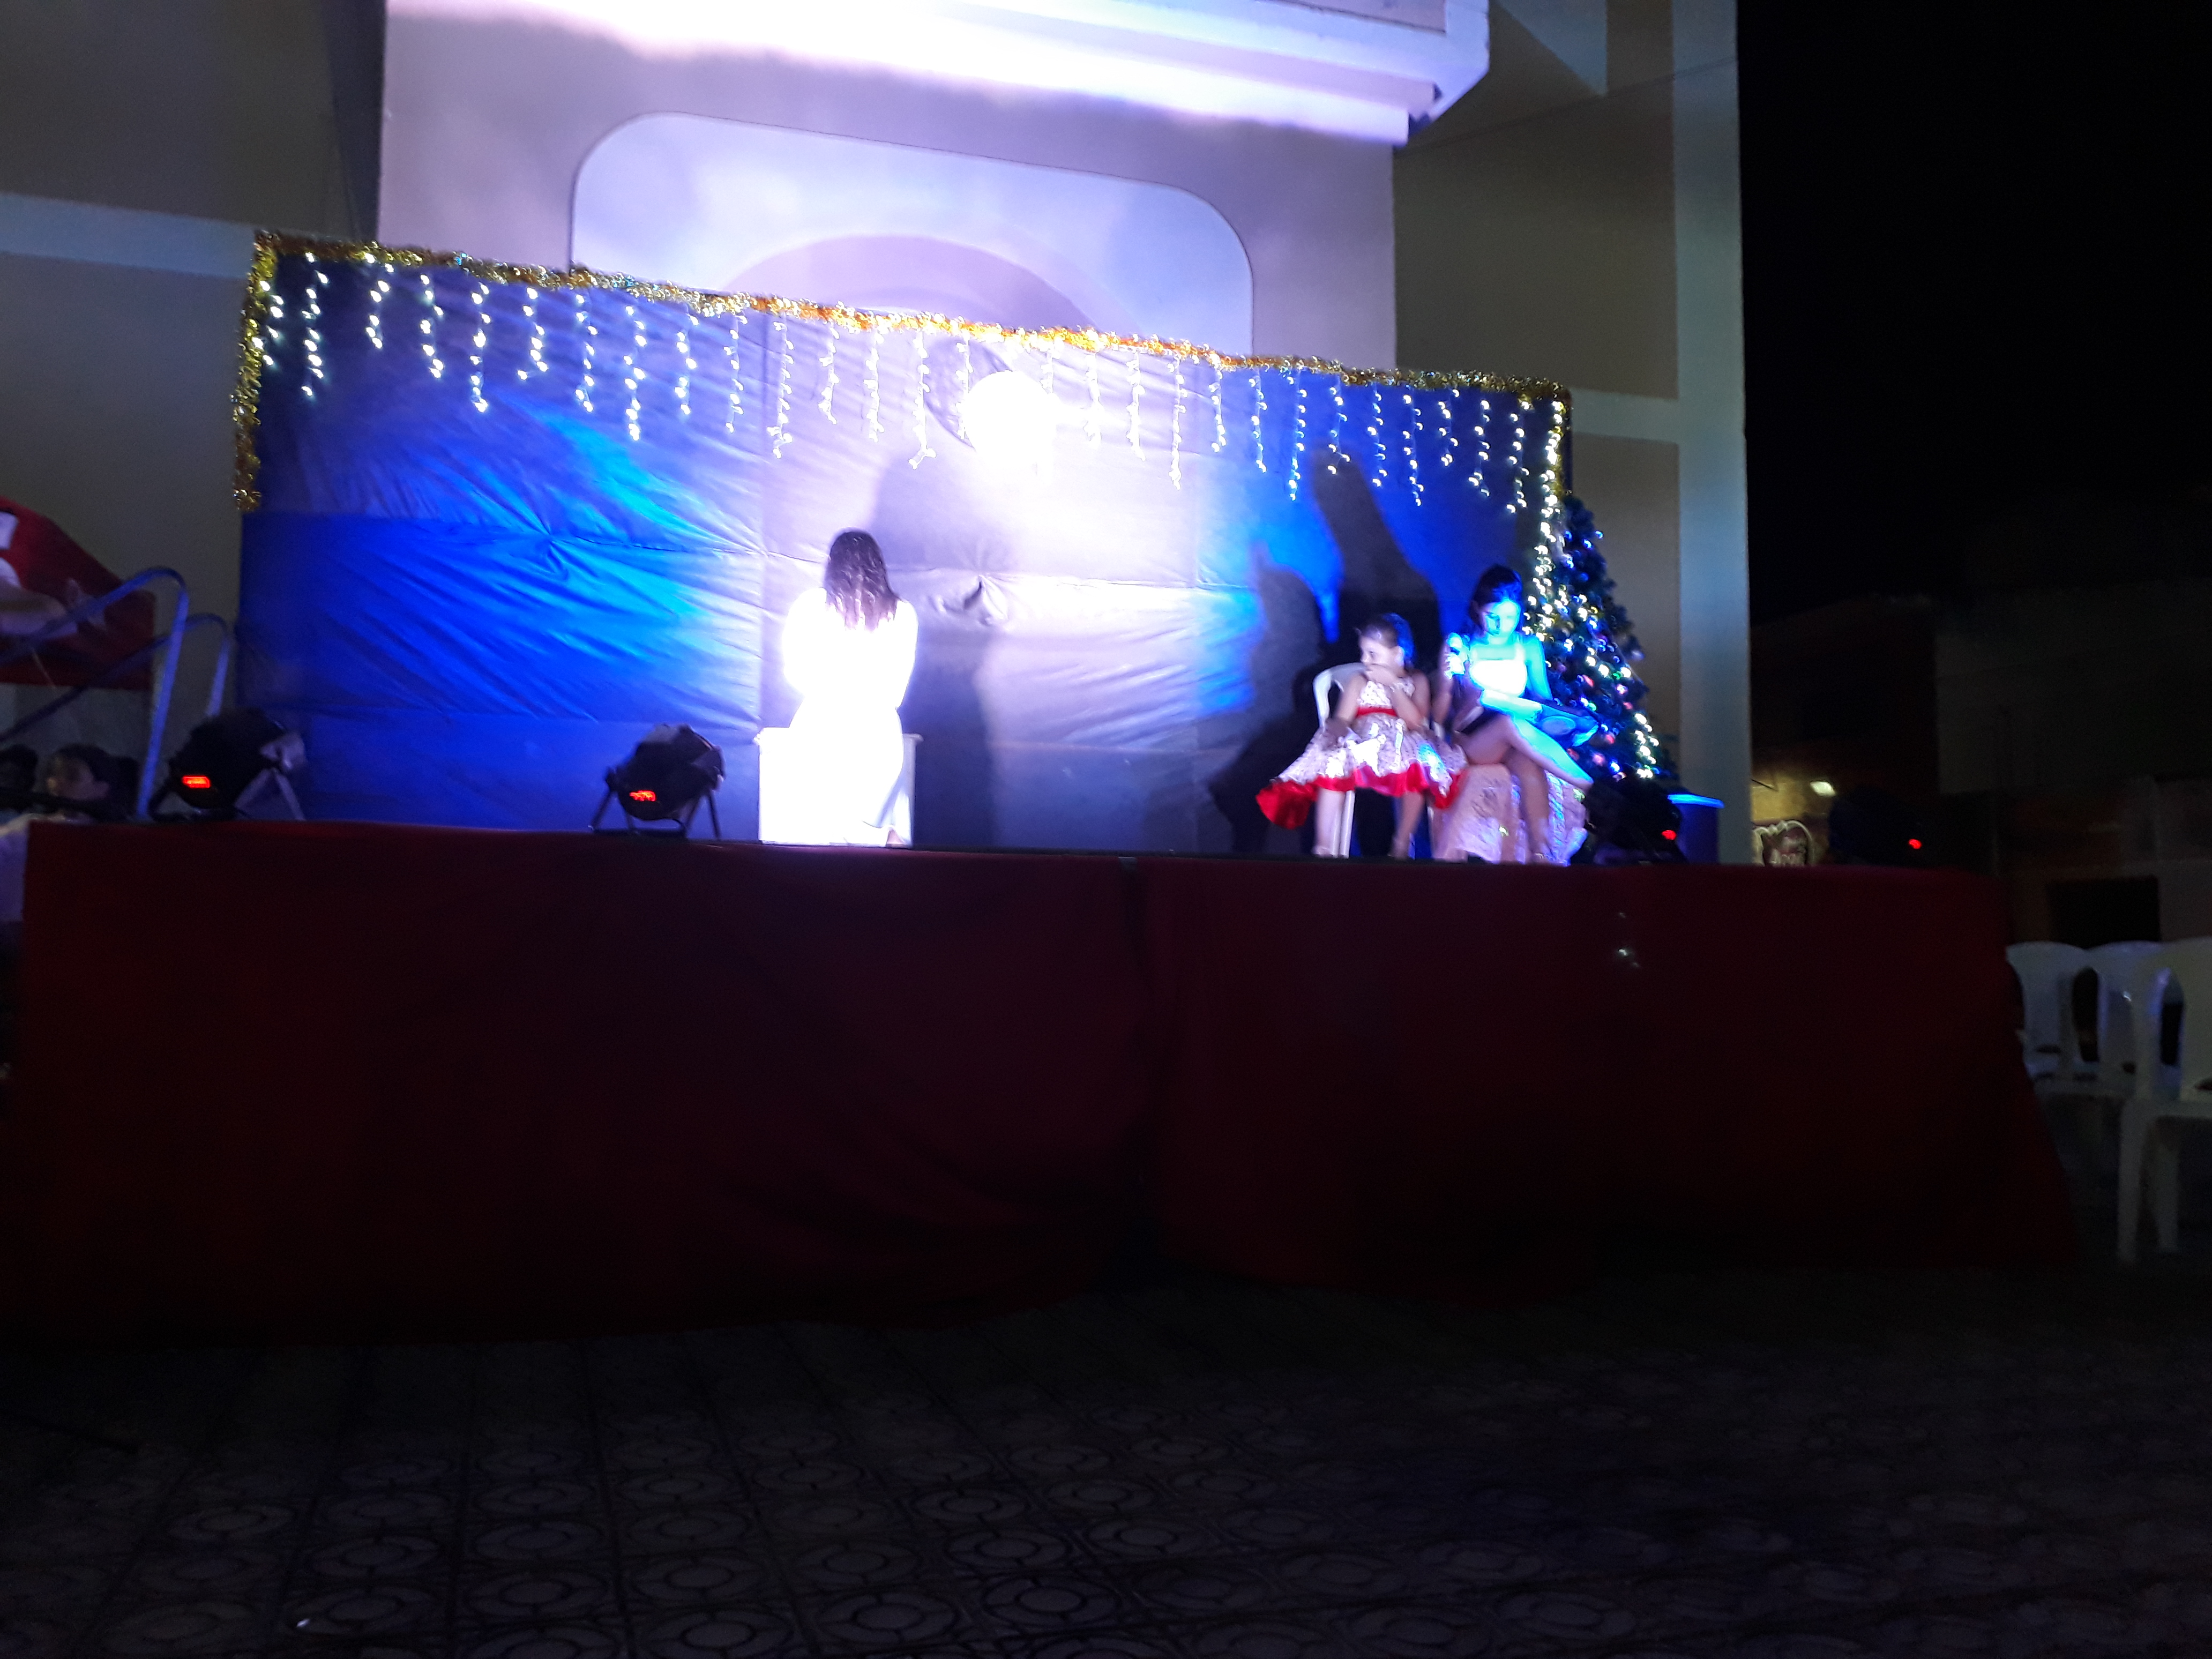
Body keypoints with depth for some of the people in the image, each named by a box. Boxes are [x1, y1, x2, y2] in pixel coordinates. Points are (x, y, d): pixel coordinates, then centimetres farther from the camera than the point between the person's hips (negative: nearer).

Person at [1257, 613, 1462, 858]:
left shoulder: (1416, 681, 11)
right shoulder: (1358, 681, 12)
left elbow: (1415, 721, -6)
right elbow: (1341, 719, 1)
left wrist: (1392, 683, -7)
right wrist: (1337, 729, -24)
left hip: (1402, 747, 0)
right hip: (1362, 744, 0)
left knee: (1420, 766, -35)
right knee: (1333, 764, -32)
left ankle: (1402, 845, -20)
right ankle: (1324, 850, -33)